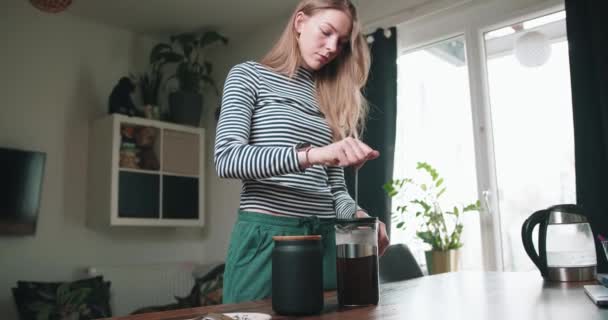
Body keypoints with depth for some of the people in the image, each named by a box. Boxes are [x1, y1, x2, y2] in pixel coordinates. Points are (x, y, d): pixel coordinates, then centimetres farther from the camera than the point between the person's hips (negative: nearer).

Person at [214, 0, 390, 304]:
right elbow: (226, 159, -14)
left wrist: (358, 215, -9)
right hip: (267, 236, -4)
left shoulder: (331, 98, 15)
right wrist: (310, 154, -26)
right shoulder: (249, 76, 2)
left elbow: (335, 183, 13)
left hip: (324, 238, 5)